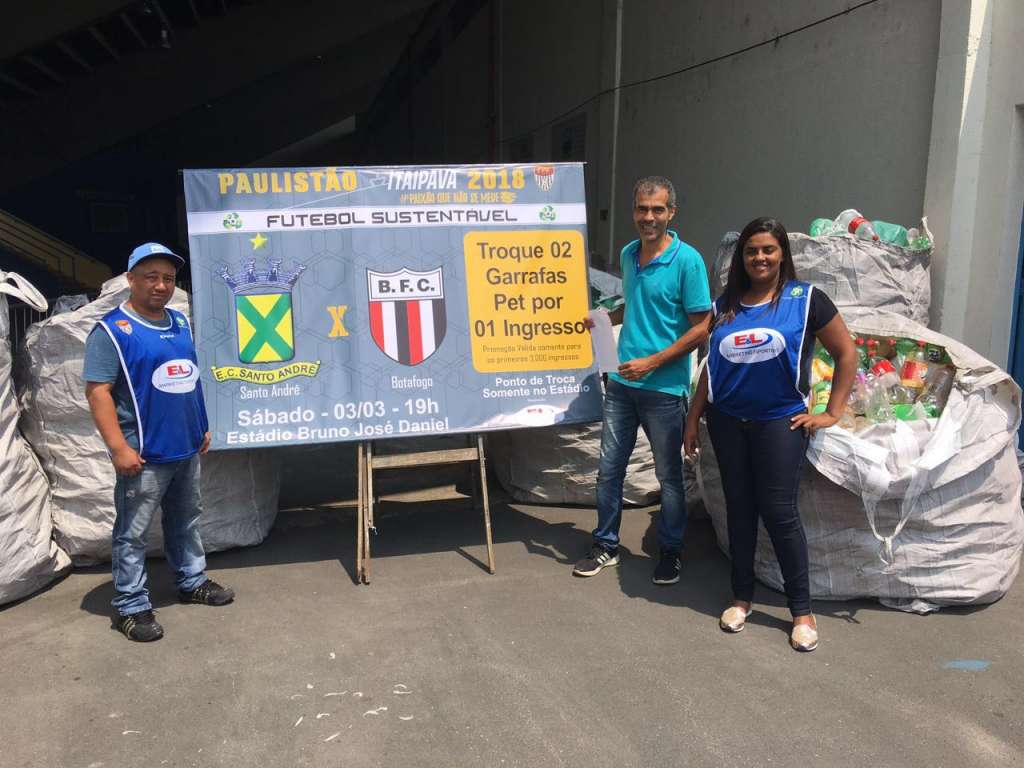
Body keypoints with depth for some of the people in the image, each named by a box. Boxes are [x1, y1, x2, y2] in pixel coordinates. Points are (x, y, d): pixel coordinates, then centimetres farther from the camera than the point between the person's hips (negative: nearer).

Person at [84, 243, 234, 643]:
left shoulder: (180, 323, 10)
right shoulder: (111, 331, -13)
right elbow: (97, 391, -17)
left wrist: (202, 427, 19)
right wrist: (119, 447, -22)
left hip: (186, 448, 7)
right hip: (144, 453, -7)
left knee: (186, 520, 21)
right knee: (131, 533, 3)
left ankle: (192, 581, 36)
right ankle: (131, 607, 14)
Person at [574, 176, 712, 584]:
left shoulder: (687, 260, -13)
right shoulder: (628, 254, 7)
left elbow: (701, 328, -13)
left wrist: (651, 363, -17)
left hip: (664, 387, -6)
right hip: (622, 382, 6)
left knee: (669, 476, 9)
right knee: (609, 469, 12)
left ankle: (670, 552, 26)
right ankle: (606, 545, 28)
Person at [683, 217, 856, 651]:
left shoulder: (804, 299, -4)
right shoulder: (726, 304, 7)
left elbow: (846, 353, -1)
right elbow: (711, 366, 12)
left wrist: (833, 412, -4)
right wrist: (692, 420, 10)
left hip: (780, 421, -4)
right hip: (727, 421, 4)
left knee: (779, 512, -4)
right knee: (739, 508, 11)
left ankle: (802, 609, 11)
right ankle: (742, 596, 24)